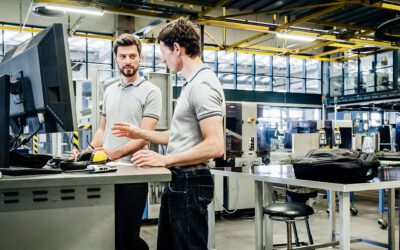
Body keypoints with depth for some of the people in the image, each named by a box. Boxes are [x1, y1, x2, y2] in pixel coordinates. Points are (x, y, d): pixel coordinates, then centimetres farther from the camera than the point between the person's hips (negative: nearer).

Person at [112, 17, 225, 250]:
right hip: (178, 181, 10)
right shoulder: (193, 83, 14)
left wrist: (165, 159, -22)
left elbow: (215, 146, -26)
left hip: (190, 183, -10)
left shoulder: (202, 85, -18)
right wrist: (141, 133, 21)